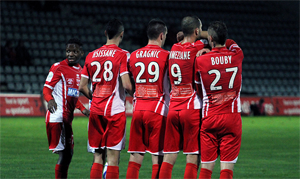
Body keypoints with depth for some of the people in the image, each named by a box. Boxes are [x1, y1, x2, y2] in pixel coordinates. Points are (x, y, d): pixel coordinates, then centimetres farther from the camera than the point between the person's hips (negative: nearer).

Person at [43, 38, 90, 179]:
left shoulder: (80, 70, 16)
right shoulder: (58, 67, -7)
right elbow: (46, 89, -10)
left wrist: (82, 109, 22)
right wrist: (50, 100, -29)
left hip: (67, 118, 8)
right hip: (57, 117, -8)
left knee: (68, 153, 13)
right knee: (64, 154, -12)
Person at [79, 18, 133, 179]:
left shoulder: (91, 56, 9)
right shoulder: (122, 55, -6)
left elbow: (82, 87, 9)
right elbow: (126, 85, -14)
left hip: (95, 111, 5)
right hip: (115, 111, -5)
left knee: (98, 158, 9)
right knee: (113, 158, -4)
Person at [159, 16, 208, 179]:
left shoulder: (174, 48, 8)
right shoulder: (196, 48, -9)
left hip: (173, 108, 6)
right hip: (192, 109, -6)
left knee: (169, 158, 6)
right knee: (192, 158, -2)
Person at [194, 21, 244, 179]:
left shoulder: (200, 61, -6)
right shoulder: (236, 56, -1)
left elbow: (197, 86, 8)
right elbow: (230, 42, 21)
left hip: (209, 118, 0)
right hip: (232, 118, 0)